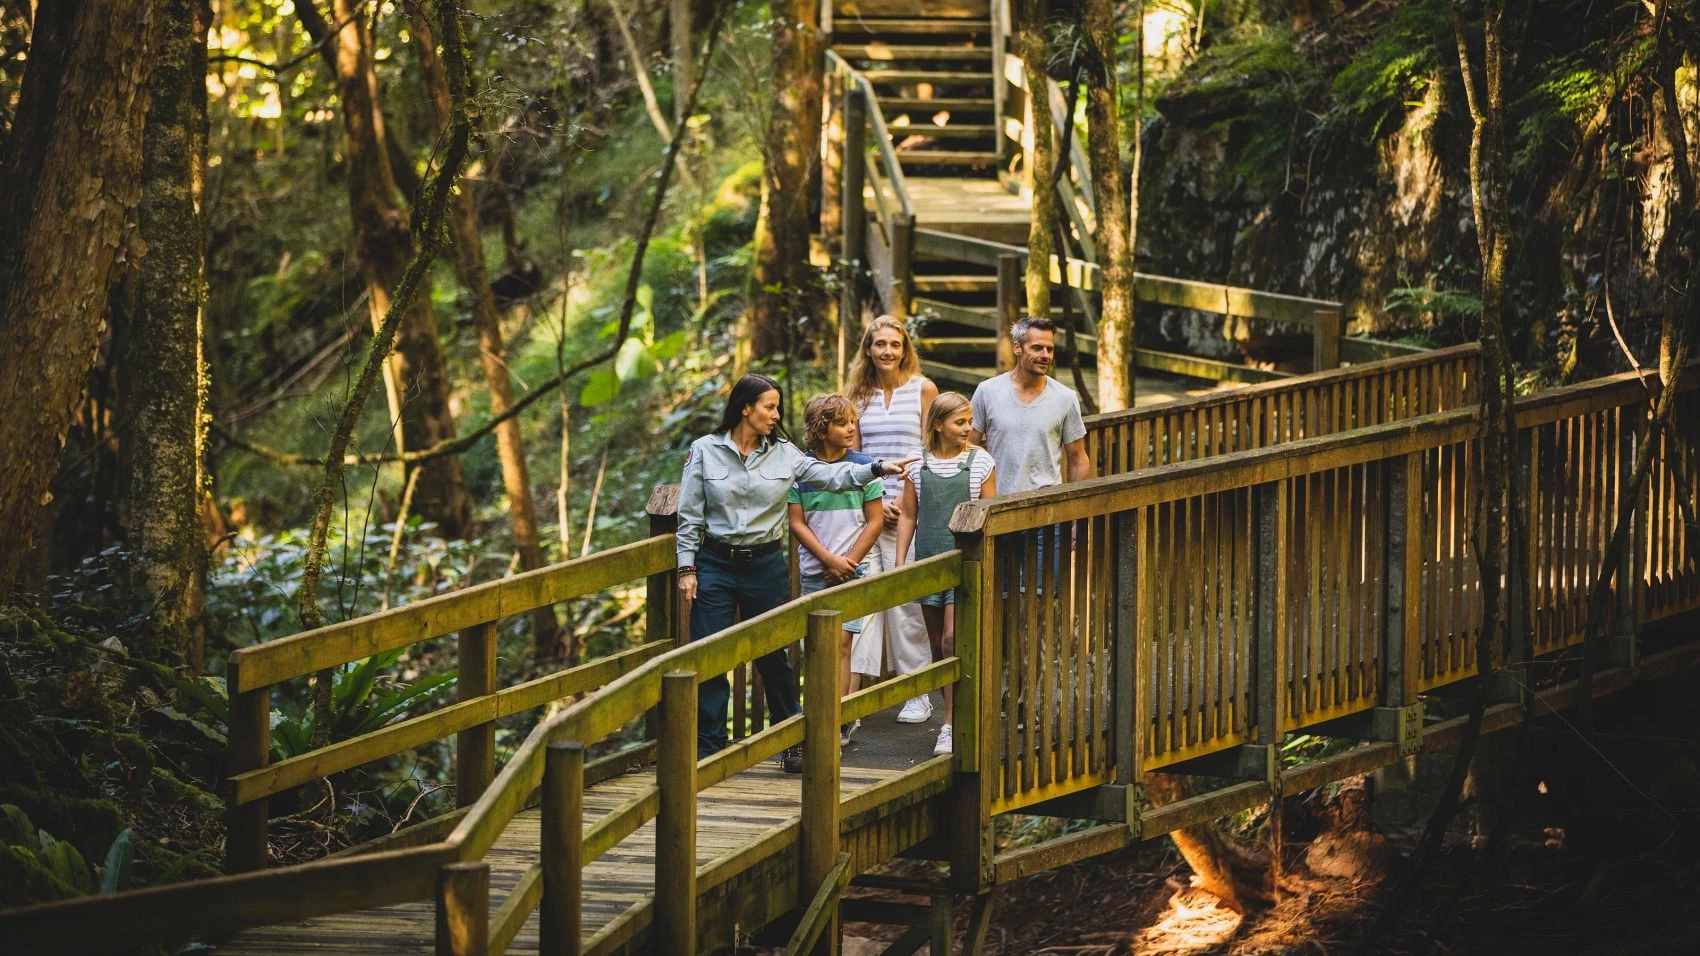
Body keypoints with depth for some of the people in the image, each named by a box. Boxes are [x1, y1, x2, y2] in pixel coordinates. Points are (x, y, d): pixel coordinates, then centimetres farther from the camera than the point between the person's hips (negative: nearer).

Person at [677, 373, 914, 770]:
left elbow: (831, 476, -4)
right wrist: (687, 568, -4)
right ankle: (707, 748, 7)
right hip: (715, 563, -2)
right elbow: (689, 515, 0)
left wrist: (878, 468, -17)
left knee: (773, 657, 9)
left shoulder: (783, 454, 3)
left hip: (765, 564, 2)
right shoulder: (705, 451, -3)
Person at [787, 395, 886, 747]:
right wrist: (830, 560, -10)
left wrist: (848, 563, -8)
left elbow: (875, 521, 1)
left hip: (856, 567, -2)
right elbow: (797, 523, -1)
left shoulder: (863, 466, 0)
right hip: (815, 571, 2)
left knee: (843, 641, -9)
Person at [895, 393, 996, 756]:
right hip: (928, 563, 3)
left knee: (953, 640, -14)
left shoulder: (980, 462, -1)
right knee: (937, 645, 8)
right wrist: (899, 563, 5)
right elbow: (908, 516, 10)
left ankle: (951, 726, -11)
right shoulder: (918, 465, 4)